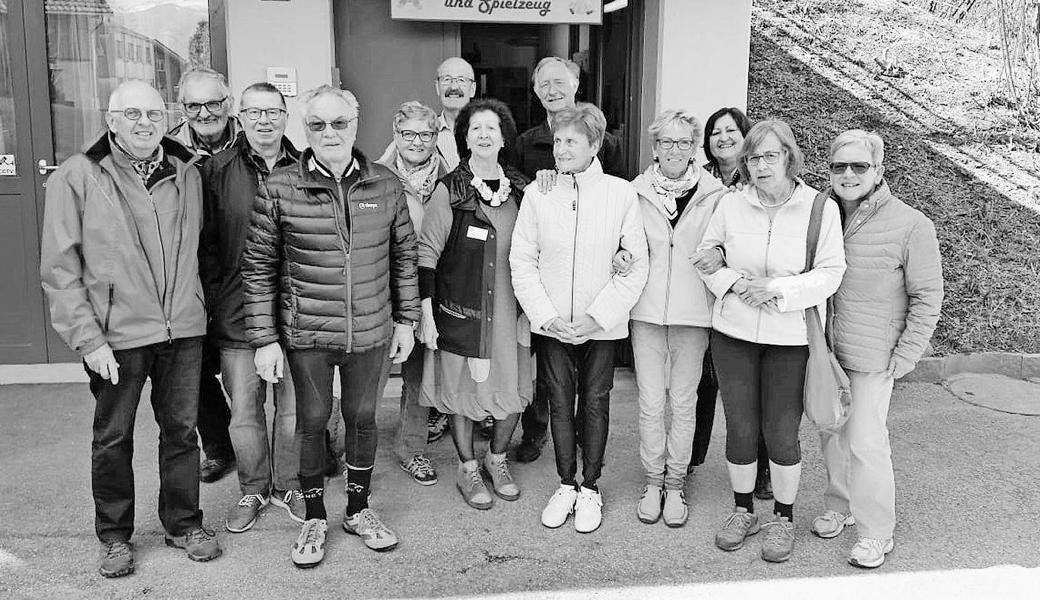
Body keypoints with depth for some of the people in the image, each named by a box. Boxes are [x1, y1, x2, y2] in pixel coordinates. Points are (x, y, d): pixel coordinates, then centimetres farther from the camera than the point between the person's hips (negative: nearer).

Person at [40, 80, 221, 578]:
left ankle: (184, 523, 30)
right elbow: (59, 269, -7)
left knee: (181, 430, 13)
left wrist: (193, 309, 9)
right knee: (113, 439, 10)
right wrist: (87, 339, -12)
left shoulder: (186, 174, 7)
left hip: (183, 331, 3)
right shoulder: (76, 178, -6)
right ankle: (115, 536, 28)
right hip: (116, 336, -3)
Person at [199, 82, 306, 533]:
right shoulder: (216, 172, 1)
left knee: (294, 409, 9)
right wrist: (214, 300, -4)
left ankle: (287, 485, 29)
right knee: (244, 411, 8)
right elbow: (205, 244, 2)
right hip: (236, 315, 0)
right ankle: (253, 490, 28)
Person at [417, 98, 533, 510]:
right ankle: (467, 469, 26)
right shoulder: (450, 190, -7)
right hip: (461, 309, -3)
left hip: (511, 308, 3)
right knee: (463, 389, 7)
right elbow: (427, 253, -7)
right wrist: (426, 314, -11)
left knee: (513, 389, 9)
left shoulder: (521, 189, 4)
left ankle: (497, 459, 32)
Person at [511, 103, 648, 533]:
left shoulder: (621, 193, -7)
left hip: (602, 325, -1)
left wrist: (597, 317, -11)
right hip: (552, 324, 1)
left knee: (595, 403, 8)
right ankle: (565, 484, 27)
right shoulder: (537, 194, -3)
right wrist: (546, 316, -9)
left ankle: (590, 488, 24)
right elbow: (522, 261, 0)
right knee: (560, 402, 10)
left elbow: (637, 266, -5)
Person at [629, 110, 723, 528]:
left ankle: (675, 484, 22)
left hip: (693, 310, -1)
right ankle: (653, 481, 21)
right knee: (650, 402, 5)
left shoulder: (713, 194, -2)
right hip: (647, 309, 1)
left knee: (683, 402, 8)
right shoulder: (636, 191, 2)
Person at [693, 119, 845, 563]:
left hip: (791, 337, -2)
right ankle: (743, 511, 30)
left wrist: (777, 289, -19)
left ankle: (783, 518, 25)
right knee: (740, 427, 9)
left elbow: (831, 273, -8)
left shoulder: (821, 208, -6)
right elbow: (704, 255, 8)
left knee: (781, 432, 4)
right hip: (733, 331, 2)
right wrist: (733, 281, -10)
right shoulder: (731, 204, 0)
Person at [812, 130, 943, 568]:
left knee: (865, 442, -2)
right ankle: (840, 505, 37)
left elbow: (927, 297, -7)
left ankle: (876, 532, 16)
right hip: (824, 351, 5)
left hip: (873, 357, -5)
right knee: (831, 433, 15)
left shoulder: (910, 225, -12)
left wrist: (904, 357, -10)